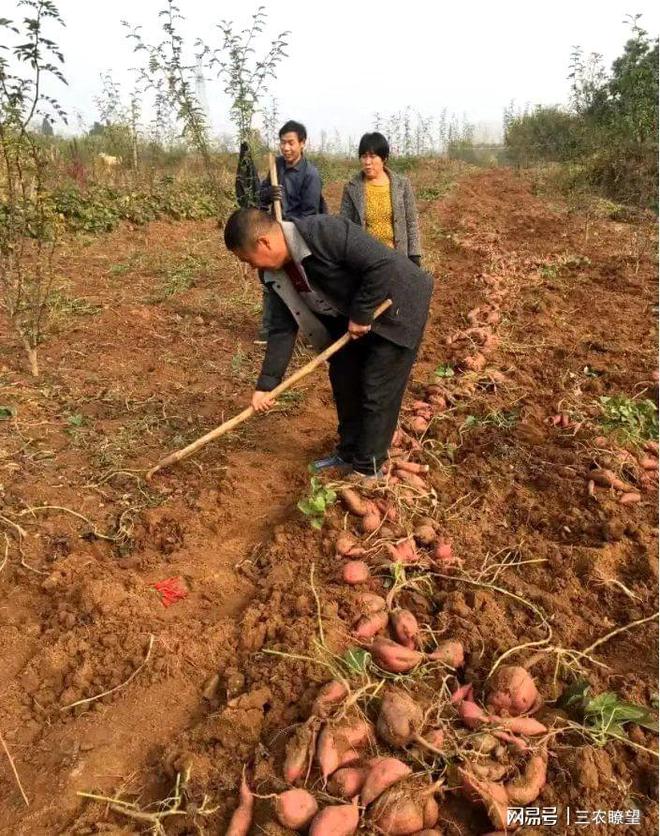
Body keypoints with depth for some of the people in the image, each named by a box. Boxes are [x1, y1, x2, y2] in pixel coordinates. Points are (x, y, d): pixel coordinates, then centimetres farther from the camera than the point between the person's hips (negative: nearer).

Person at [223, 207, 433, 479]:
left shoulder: (324, 232, -32)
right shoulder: (276, 274, -6)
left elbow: (383, 264, -33)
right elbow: (282, 329, -2)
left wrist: (361, 314, -24)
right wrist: (266, 384, -6)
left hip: (396, 309, -8)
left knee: (376, 392, -3)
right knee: (343, 378, 13)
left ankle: (367, 470, 13)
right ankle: (348, 454, 32)